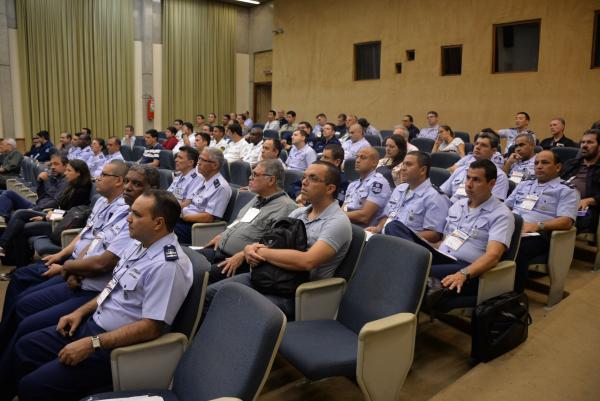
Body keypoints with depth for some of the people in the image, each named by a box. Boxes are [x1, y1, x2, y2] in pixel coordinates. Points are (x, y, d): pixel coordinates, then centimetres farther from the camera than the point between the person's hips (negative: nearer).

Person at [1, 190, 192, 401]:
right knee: (25, 347, 14)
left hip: (116, 347, -9)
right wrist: (80, 312, 6)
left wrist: (92, 344, -24)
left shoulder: (168, 265, -27)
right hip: (94, 323, 9)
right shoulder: (139, 245, 4)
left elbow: (152, 327, -27)